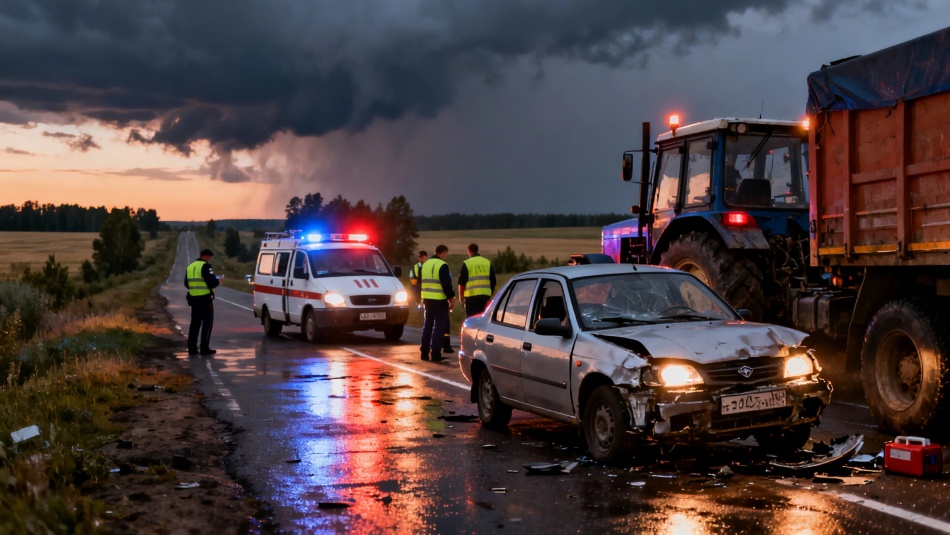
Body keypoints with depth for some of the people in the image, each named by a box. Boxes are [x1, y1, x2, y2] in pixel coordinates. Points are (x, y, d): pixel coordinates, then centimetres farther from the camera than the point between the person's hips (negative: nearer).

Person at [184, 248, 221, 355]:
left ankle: (192, 347, 15)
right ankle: (204, 348, -3)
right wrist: (218, 281, 1)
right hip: (205, 298, -7)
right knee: (207, 322, 0)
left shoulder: (190, 266, 11)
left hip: (193, 298, 7)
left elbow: (186, 284, 18)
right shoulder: (206, 266, -13)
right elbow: (212, 283, -19)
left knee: (195, 322, 14)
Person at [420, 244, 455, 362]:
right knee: (439, 327, -2)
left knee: (427, 325, 15)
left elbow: (420, 282, 18)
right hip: (440, 300, -7)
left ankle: (424, 352, 16)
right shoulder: (442, 265, -12)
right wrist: (451, 298, -9)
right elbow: (446, 284, -17)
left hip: (427, 299, 7)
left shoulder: (425, 264, 13)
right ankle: (435, 354, -5)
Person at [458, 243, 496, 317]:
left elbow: (461, 282, -4)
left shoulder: (466, 263, -4)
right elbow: (493, 281, 13)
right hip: (485, 296, 4)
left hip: (471, 296, -4)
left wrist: (460, 296, 8)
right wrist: (490, 294, 23)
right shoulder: (488, 263, 10)